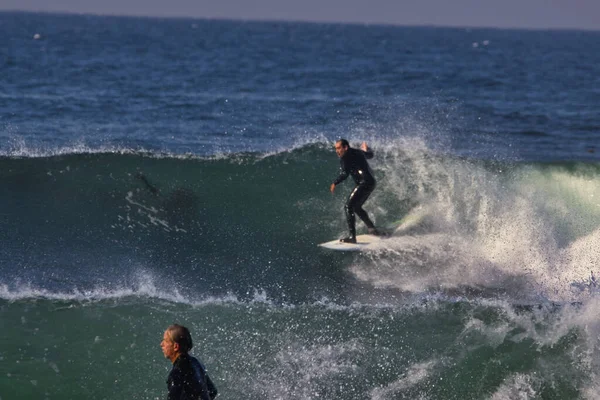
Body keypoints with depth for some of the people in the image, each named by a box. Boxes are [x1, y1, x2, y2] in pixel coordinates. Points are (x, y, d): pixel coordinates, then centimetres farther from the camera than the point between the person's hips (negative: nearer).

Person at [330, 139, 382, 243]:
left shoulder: (345, 157, -7)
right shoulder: (356, 152, 19)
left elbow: (344, 174, -19)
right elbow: (370, 155, 39)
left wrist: (335, 183, -14)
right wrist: (366, 149, 59)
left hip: (364, 183, -10)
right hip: (370, 182, 10)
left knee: (348, 207, -14)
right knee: (356, 207, 25)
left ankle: (352, 237, -24)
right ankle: (372, 229, 29)